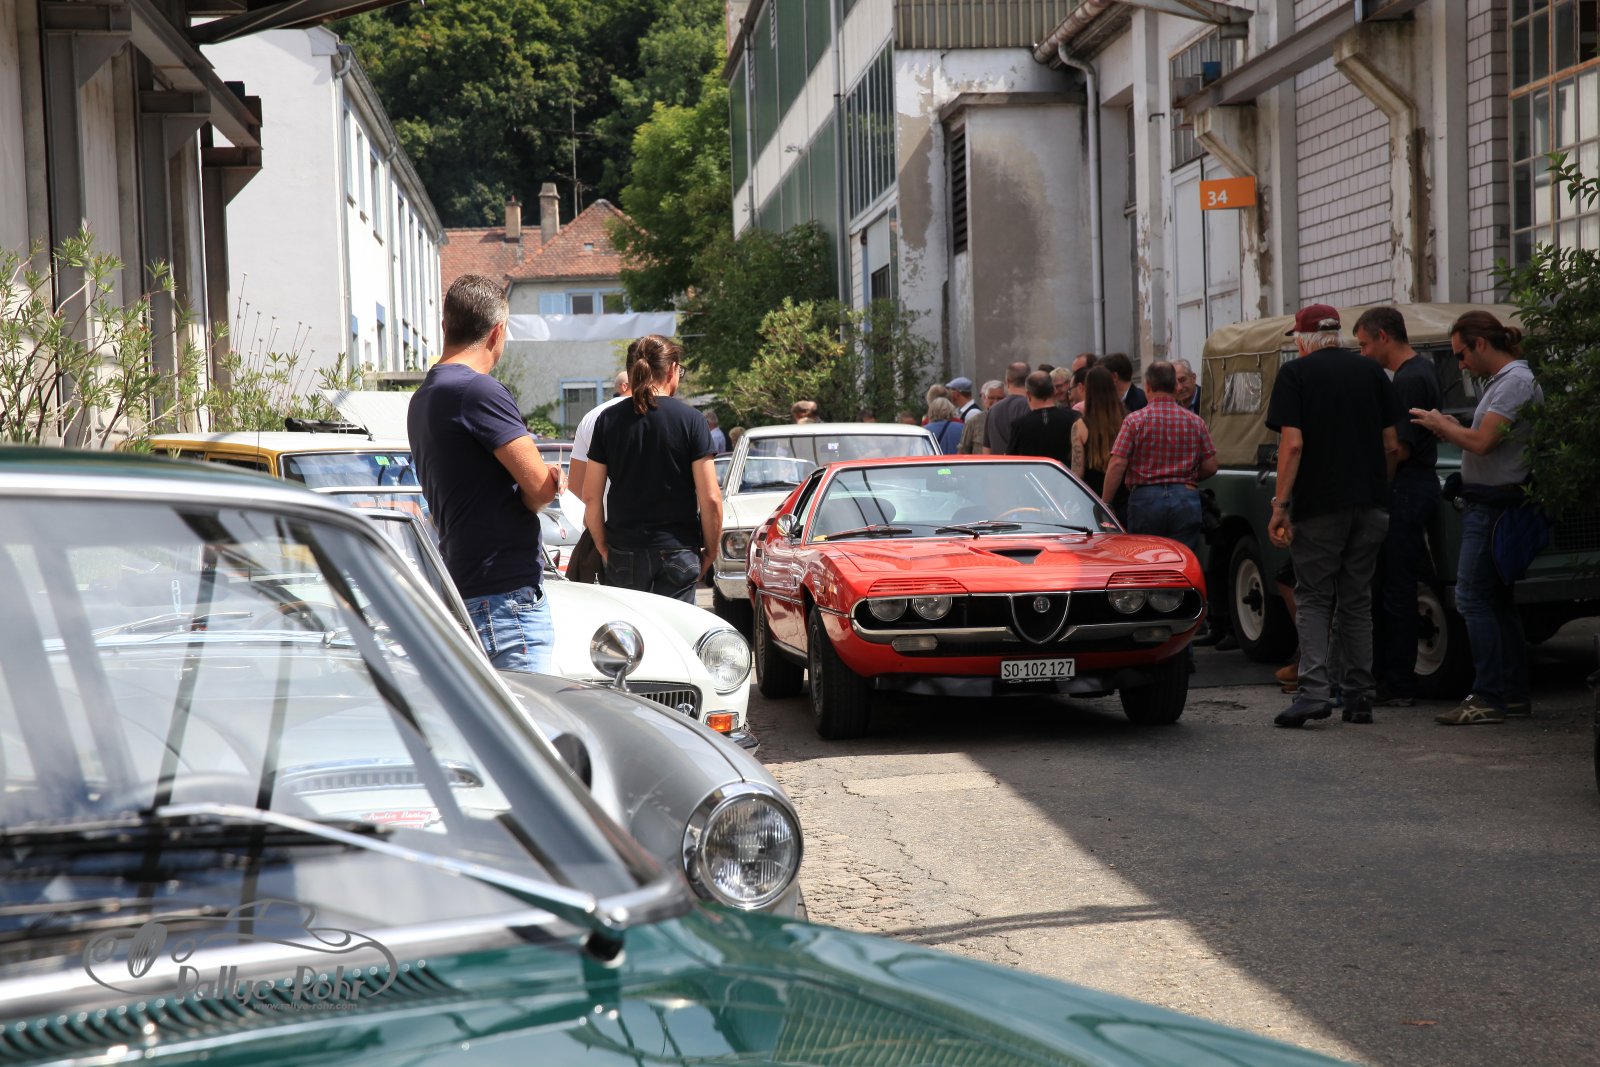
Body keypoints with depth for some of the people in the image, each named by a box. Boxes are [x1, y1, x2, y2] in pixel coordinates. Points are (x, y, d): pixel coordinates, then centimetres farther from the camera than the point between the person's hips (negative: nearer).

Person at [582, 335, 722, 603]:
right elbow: (710, 498, -7)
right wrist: (710, 550, 6)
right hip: (678, 551, -2)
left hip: (624, 553, 2)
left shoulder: (608, 421, 2)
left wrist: (603, 548, 14)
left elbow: (591, 496, 2)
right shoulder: (691, 420, -5)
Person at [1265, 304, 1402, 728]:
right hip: (1370, 503, 4)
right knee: (1356, 600, 11)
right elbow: (1392, 445, 6)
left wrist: (1279, 505, -12)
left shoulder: (1295, 374, -4)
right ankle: (1359, 698, 11)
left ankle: (1315, 689, -11)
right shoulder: (1372, 371, 9)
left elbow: (1292, 444, -13)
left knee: (1313, 598, 3)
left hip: (1318, 503, -4)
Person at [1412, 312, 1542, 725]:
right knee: (1497, 602, 12)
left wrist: (1442, 425, -6)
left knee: (1473, 599, -11)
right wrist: (1449, 430, 7)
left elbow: (1483, 443, -21)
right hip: (1487, 502, 11)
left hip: (1494, 502, -11)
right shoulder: (1502, 381, 17)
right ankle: (1515, 695, 16)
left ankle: (1488, 698, -11)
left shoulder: (1516, 382, -14)